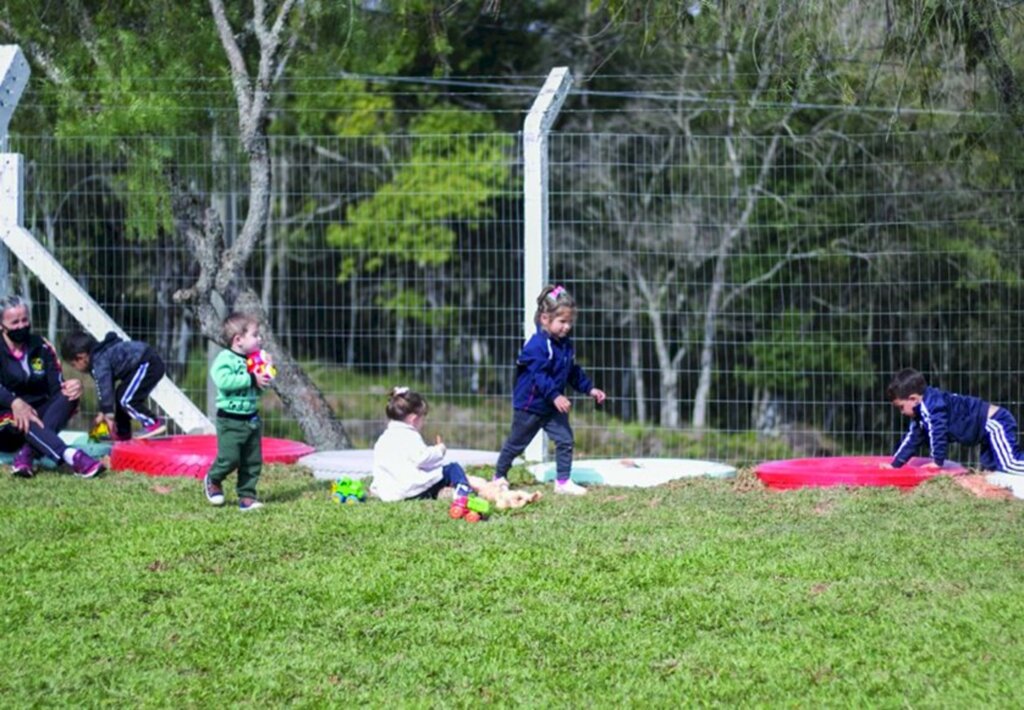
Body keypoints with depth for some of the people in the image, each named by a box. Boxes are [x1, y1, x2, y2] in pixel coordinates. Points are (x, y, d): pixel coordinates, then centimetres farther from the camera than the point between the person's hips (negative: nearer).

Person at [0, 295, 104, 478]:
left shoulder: (41, 347, 5)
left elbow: (57, 387, -3)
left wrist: (70, 388, -27)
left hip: (40, 418, 4)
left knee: (69, 396, -21)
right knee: (18, 418, -37)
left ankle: (27, 455, -40)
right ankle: (71, 456, -61)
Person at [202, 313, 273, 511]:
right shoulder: (225, 359, -12)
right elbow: (224, 381, -29)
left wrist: (264, 381, -1)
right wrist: (251, 380, -26)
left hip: (252, 418, 7)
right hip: (231, 420, -7)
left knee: (253, 461, 6)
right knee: (229, 458, -6)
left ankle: (247, 496, 15)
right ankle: (213, 480, 22)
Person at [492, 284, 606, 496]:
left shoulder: (566, 345, 5)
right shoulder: (537, 345, -24)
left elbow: (574, 373, 16)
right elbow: (538, 375, -30)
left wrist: (589, 389, 10)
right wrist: (555, 395, -37)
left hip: (553, 407, 7)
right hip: (530, 405, -7)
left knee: (565, 440, -3)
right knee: (516, 443, 8)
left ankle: (563, 481, 3)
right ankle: (499, 476, 26)